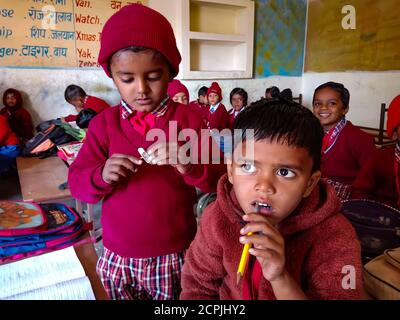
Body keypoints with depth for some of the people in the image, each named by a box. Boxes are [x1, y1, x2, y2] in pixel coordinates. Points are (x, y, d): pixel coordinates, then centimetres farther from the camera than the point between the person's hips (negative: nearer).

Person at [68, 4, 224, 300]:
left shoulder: (190, 119, -6)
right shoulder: (104, 123, -2)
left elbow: (218, 180, -8)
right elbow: (76, 182, -1)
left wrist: (189, 165, -29)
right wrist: (101, 175, -23)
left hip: (176, 255, -1)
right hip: (118, 257, 2)